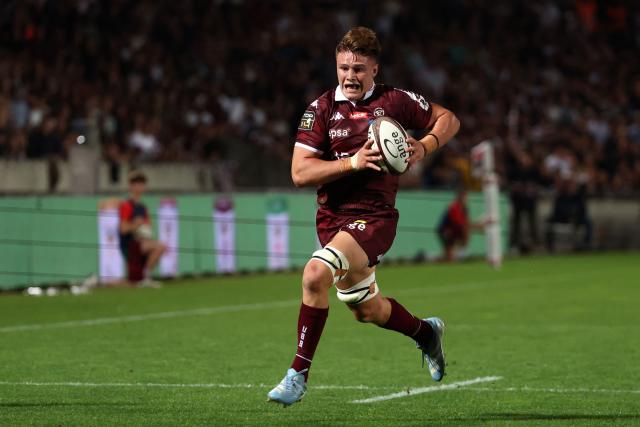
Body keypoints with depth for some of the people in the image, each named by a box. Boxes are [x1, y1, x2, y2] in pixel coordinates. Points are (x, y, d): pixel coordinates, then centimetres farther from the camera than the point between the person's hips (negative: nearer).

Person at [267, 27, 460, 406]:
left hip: (375, 216, -4)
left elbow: (447, 119, 12)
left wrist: (424, 147, -7)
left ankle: (299, 374, -18)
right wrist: (352, 162, -21)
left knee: (316, 274, -28)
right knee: (366, 310, 17)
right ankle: (426, 333, 48)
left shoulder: (395, 101, -3)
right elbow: (300, 173, -9)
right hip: (332, 217, 4)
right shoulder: (321, 109, -2)